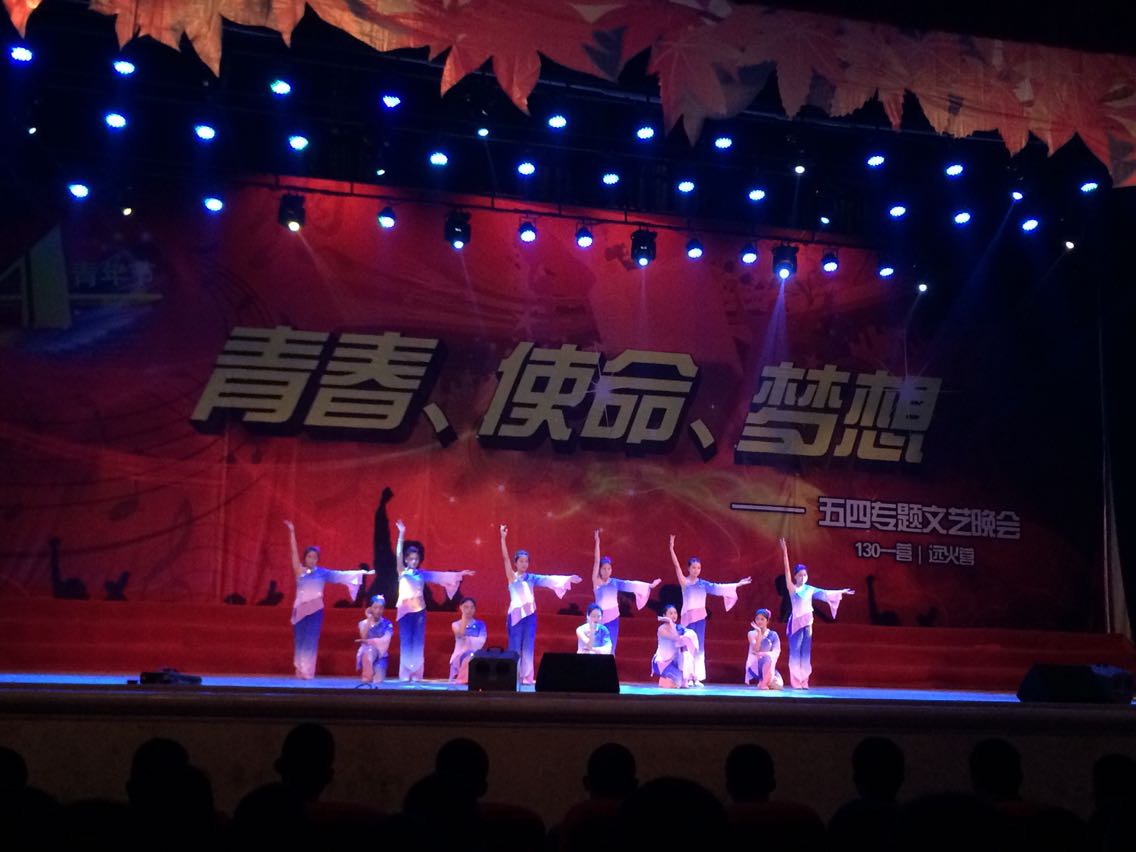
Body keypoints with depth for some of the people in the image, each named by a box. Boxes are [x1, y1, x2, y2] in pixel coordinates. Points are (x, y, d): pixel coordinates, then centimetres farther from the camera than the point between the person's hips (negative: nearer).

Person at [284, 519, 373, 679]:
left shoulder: (322, 572, 5)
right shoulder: (299, 570, 0)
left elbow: (341, 575, 7)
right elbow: (294, 551, -6)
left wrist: (362, 573, 5)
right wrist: (292, 532, -13)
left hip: (315, 609, 1)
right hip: (301, 609, -1)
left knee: (311, 640, 0)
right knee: (300, 639, 2)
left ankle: (307, 671, 3)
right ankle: (300, 670, 7)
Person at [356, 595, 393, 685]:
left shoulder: (387, 624, 2)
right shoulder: (364, 623, 5)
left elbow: (384, 641, -10)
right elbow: (363, 637, -13)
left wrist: (368, 641, -19)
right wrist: (369, 619, -10)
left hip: (380, 654, -2)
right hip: (366, 653, 2)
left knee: (378, 680, -26)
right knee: (369, 651, -37)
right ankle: (367, 677, -25)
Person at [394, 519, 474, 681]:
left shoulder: (422, 574, 10)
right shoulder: (402, 572, 2)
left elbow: (441, 576, 12)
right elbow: (398, 555, -10)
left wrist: (459, 574, 8)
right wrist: (401, 534, -19)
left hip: (420, 610, 3)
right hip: (405, 610, -3)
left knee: (418, 642, 3)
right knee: (406, 642, -2)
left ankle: (416, 674, 7)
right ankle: (405, 674, 1)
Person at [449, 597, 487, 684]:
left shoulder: (480, 624, 10)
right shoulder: (456, 624, 10)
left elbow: (481, 642, -4)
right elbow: (460, 634, -15)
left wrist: (466, 639, -10)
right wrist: (464, 616, -9)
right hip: (459, 656, -1)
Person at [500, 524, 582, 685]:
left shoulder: (531, 578, 10)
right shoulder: (512, 576, 1)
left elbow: (549, 579, 4)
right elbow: (505, 558, -8)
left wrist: (568, 578, -6)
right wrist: (503, 538, -18)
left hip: (530, 613, 3)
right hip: (516, 613, -3)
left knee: (528, 646, 4)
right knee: (515, 645, -2)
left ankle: (527, 676, 8)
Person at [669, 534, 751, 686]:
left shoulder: (703, 583, 10)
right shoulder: (684, 582, -1)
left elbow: (719, 587, 13)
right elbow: (677, 566, -10)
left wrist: (738, 584, 11)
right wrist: (672, 549, -20)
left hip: (700, 617, 4)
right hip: (688, 616, -4)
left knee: (699, 647, 3)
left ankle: (697, 677, 6)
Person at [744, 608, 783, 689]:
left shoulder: (773, 635, 5)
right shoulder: (752, 634, 1)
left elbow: (776, 652, -7)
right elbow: (756, 650, -14)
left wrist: (761, 654, -22)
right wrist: (759, 632, -22)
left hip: (768, 667, 2)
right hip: (755, 665, -2)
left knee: (777, 685, -30)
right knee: (768, 658, -37)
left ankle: (763, 681, 3)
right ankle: (763, 683, -16)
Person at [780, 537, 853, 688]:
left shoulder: (810, 589, 10)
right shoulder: (792, 588, -1)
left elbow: (825, 593, 14)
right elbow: (787, 570, -7)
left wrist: (841, 592, 11)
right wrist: (785, 551, -14)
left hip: (807, 622, 4)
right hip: (796, 621, -4)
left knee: (806, 651, 4)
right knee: (795, 651, -4)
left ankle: (804, 681, 6)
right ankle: (795, 682, -3)